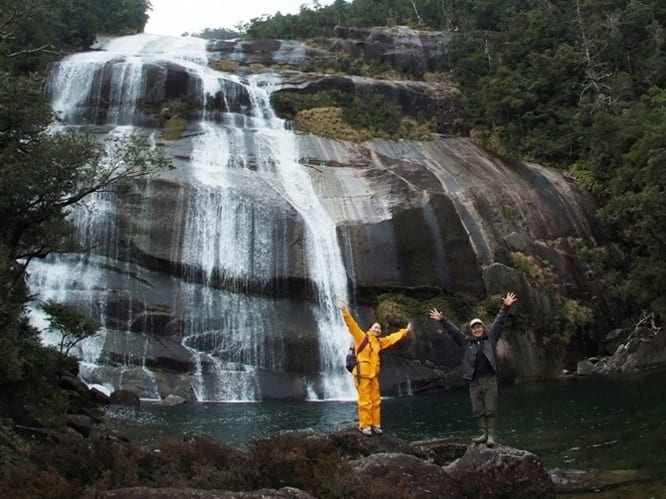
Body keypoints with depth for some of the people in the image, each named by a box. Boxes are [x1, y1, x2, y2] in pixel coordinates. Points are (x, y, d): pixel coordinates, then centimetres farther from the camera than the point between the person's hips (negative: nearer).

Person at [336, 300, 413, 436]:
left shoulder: (379, 342, 13)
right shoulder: (362, 337, -6)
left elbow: (392, 338, 25)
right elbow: (352, 325, -17)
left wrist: (405, 331, 30)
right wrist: (345, 311, -29)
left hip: (373, 375, 7)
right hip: (362, 375, -7)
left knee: (376, 401, 11)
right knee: (365, 402, -4)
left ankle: (375, 425, 19)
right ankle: (365, 426, 3)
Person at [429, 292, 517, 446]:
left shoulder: (491, 338, 8)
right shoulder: (467, 342, 12)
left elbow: (499, 322, 2)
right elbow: (452, 330, 12)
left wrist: (505, 307, -5)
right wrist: (442, 320, 7)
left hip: (490, 380, -3)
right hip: (474, 382, 3)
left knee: (490, 409, -3)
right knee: (478, 410, 4)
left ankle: (491, 435, 0)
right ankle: (484, 434, 12)